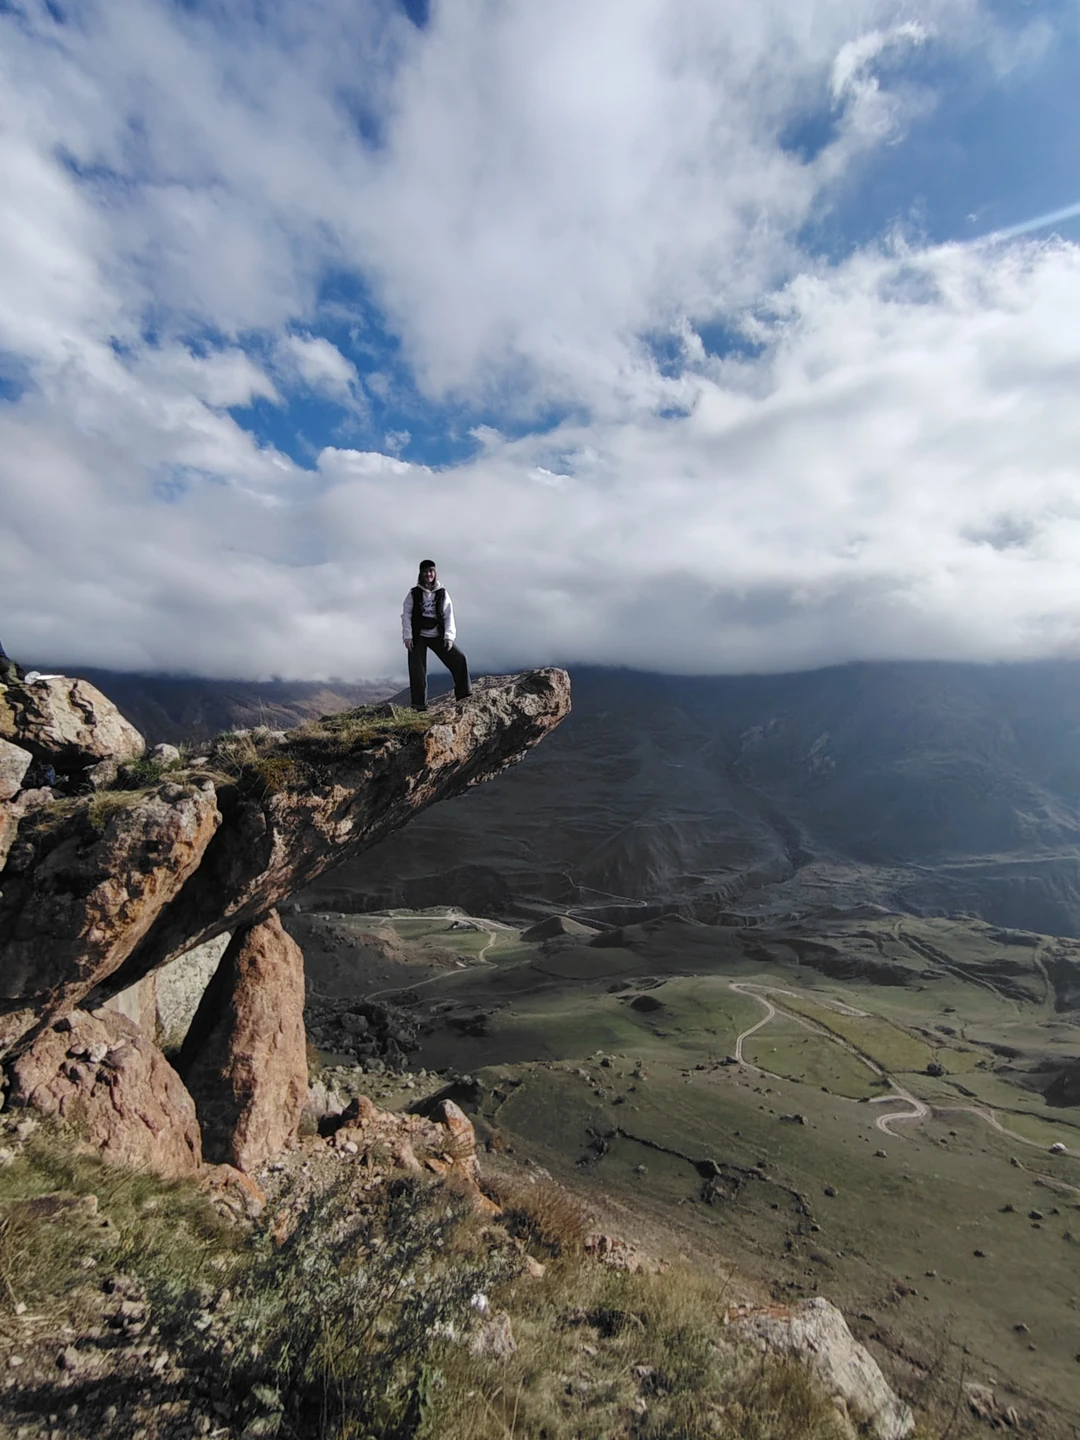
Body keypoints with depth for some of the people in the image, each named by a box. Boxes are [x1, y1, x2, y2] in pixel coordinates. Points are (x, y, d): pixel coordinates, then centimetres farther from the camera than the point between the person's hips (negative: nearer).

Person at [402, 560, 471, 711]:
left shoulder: (442, 594, 2)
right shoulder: (414, 594, -1)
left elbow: (448, 616, -2)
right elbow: (406, 615, -3)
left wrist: (449, 636, -12)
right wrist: (407, 637, -12)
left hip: (438, 636, 1)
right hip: (418, 637, -1)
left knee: (458, 659, -10)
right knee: (417, 670, -3)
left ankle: (463, 694, -2)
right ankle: (419, 704, 4)